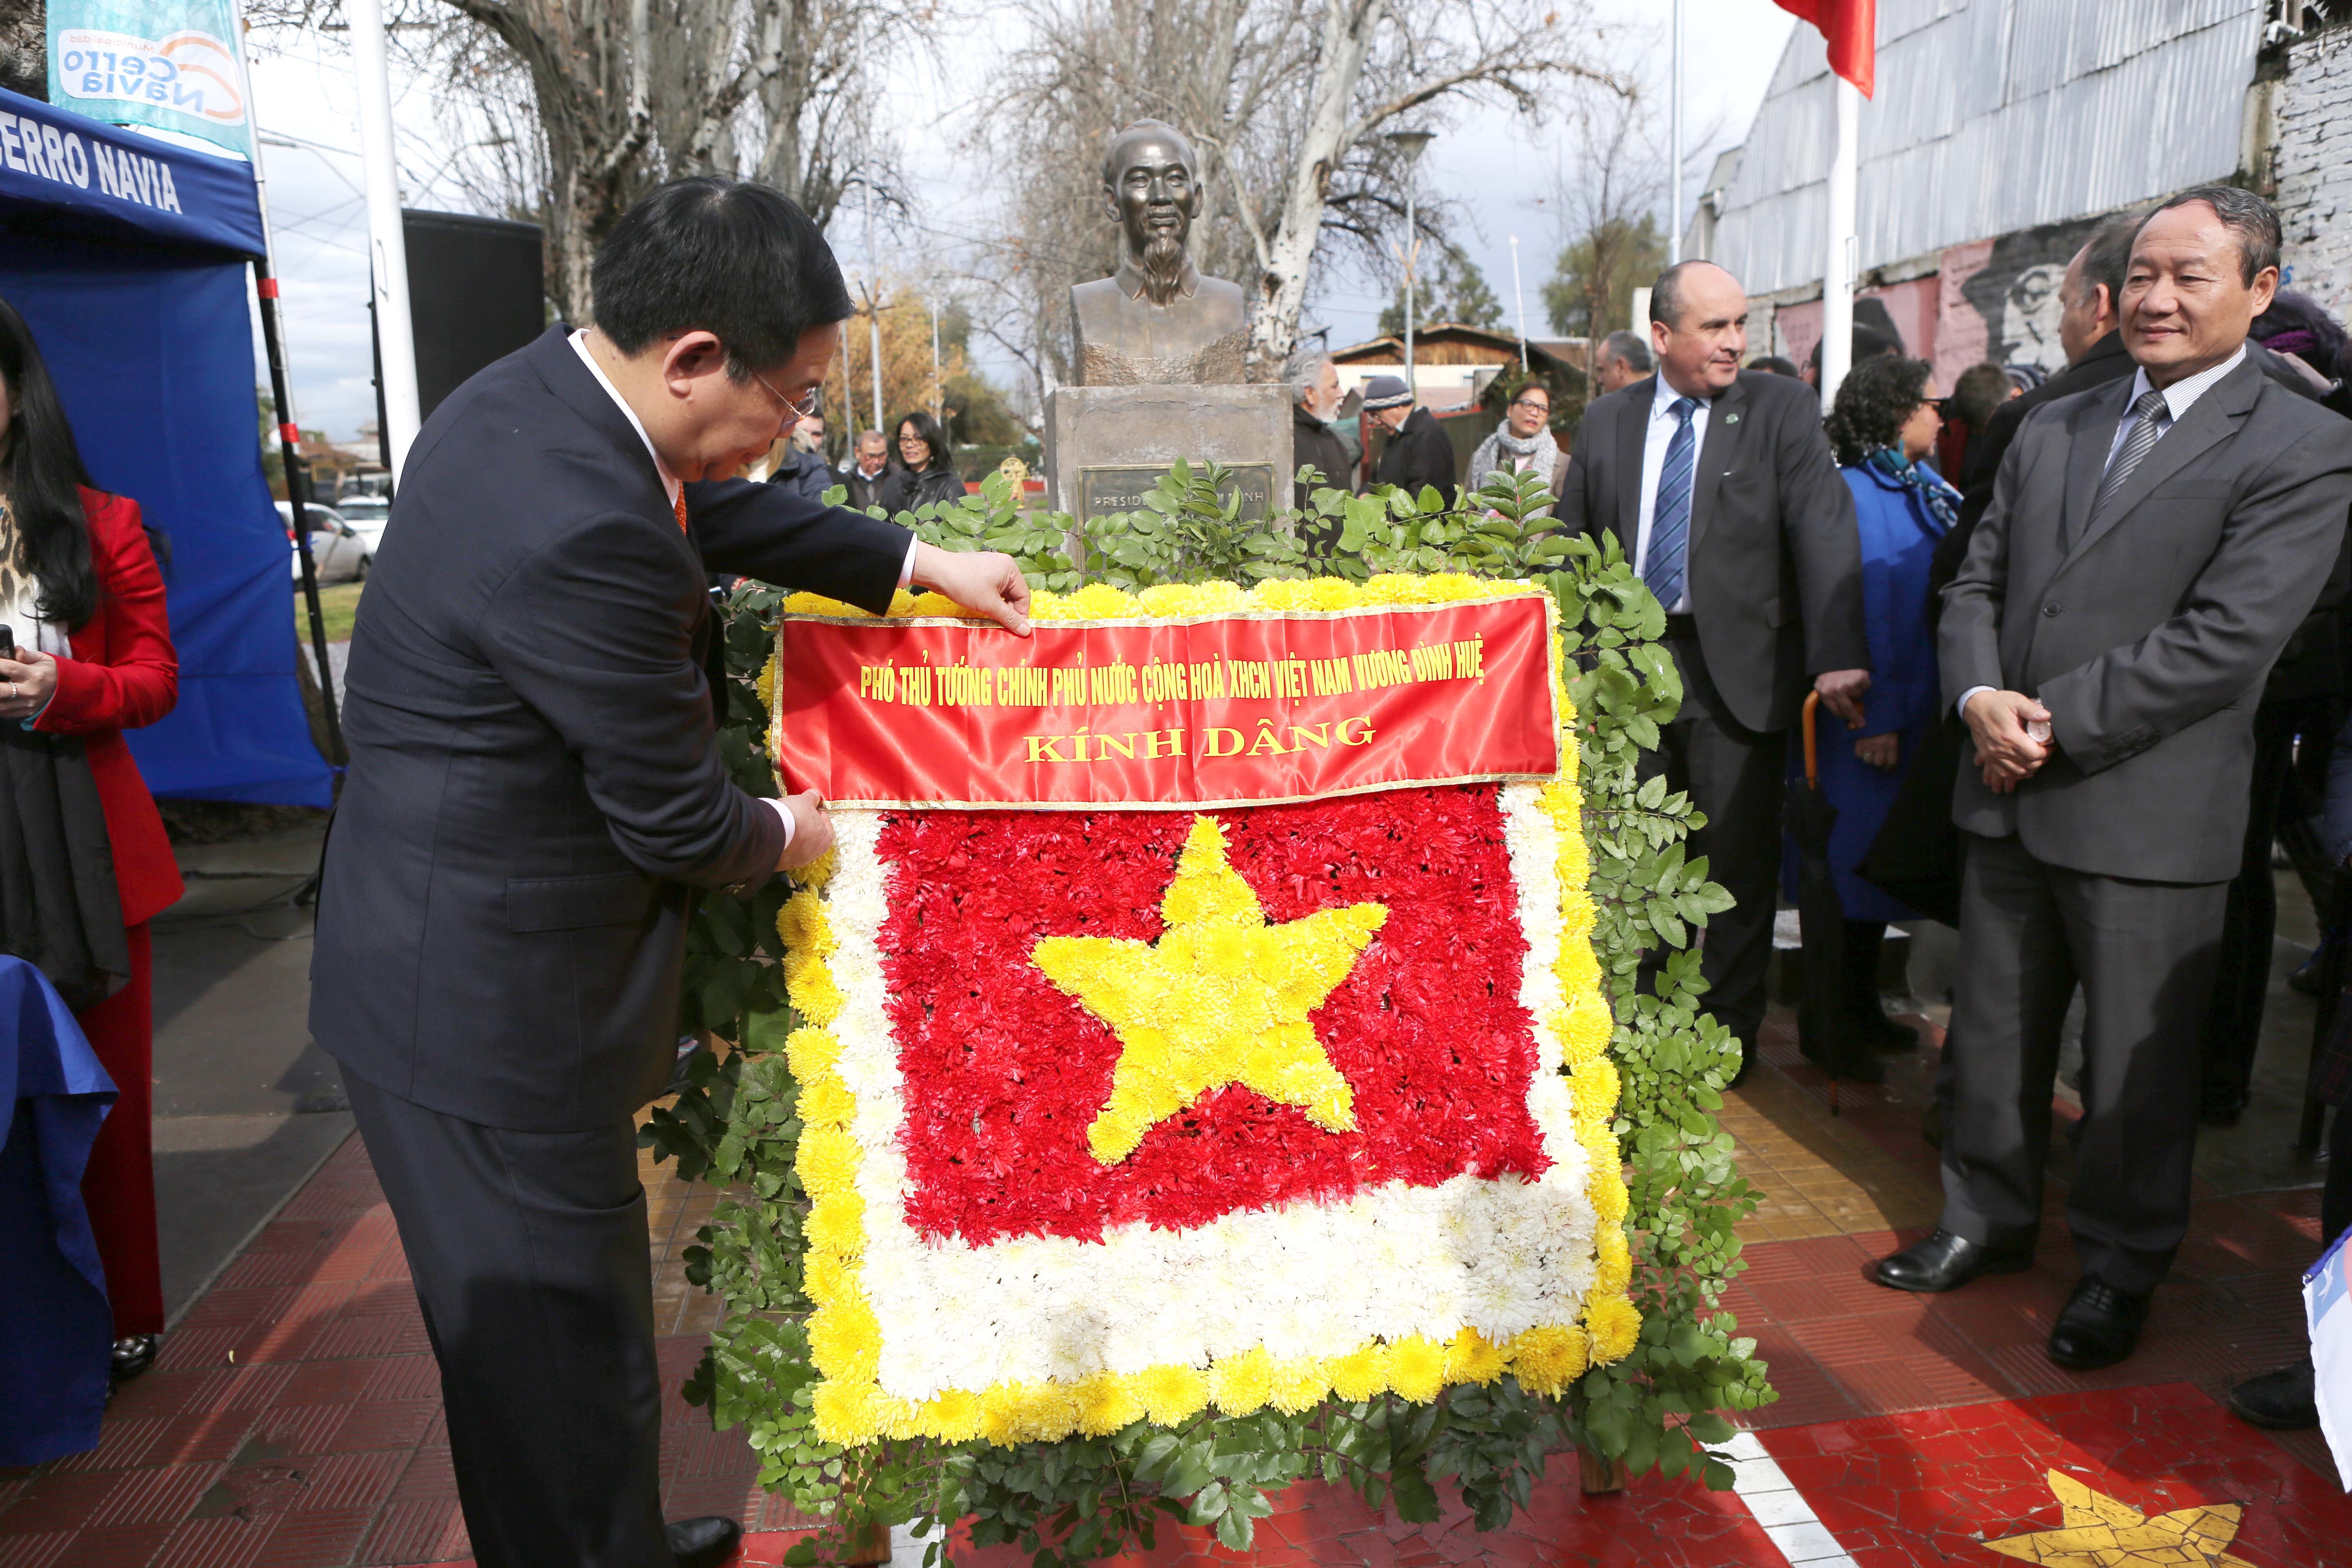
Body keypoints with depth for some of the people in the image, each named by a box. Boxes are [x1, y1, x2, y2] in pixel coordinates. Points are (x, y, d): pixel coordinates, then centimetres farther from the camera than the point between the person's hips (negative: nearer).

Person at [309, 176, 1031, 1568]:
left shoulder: (547, 389, -1)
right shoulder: (584, 532, -31)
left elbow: (715, 510, 18)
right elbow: (679, 823, -21)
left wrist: (918, 562, 18)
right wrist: (785, 834, 1)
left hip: (445, 954, 10)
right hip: (490, 1005, -10)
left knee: (541, 1342, 26)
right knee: (566, 1360, 9)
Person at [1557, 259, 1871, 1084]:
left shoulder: (1783, 409, -2)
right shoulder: (1607, 419, 8)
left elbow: (1824, 530, -13)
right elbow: (1570, 542, 13)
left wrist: (1838, 656, -24)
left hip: (1736, 671, -3)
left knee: (1738, 860, 5)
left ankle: (1729, 1034, 22)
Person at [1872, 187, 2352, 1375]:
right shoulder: (2051, 429, 12)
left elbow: (2224, 640, -17)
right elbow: (1977, 585, 10)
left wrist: (2053, 723, -17)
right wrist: (1980, 697, -9)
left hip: (2149, 819, -5)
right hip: (2009, 798, 5)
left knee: (2136, 1065, 10)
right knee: (1994, 1034, 17)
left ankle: (2121, 1266, 30)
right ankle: (1988, 1217, 36)